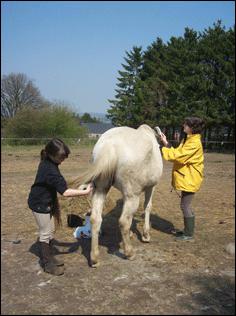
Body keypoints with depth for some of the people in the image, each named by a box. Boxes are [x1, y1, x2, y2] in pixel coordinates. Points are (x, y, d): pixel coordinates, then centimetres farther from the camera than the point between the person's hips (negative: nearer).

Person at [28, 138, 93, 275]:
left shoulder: (49, 163, -2)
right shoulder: (50, 170, -32)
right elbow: (65, 192, -35)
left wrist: (55, 204, 11)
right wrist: (86, 191, -29)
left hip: (47, 202, 9)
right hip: (39, 204, -9)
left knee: (51, 231, 18)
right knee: (46, 233, 3)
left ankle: (49, 257, 33)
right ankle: (47, 263, 18)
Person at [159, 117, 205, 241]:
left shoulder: (194, 142, -19)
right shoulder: (187, 139, 12)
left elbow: (178, 156, -24)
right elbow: (178, 153, 10)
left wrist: (164, 148, -20)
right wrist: (167, 144, 0)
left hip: (190, 179, -10)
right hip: (186, 178, 10)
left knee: (185, 205, -3)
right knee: (186, 205, 17)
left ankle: (189, 234, 9)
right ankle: (187, 230, 30)